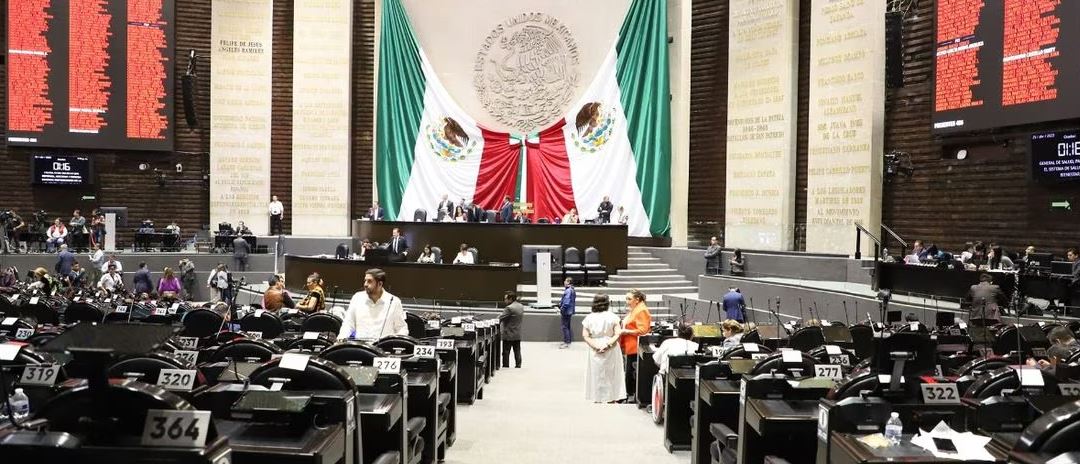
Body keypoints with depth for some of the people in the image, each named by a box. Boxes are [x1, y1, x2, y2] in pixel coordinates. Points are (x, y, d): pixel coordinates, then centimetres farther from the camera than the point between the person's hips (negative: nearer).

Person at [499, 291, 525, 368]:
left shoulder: (509, 308, -20)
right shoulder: (521, 307, 6)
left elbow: (500, 318, -19)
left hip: (508, 335, -7)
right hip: (518, 334, 8)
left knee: (506, 353, 2)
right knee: (517, 352, 12)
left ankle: (505, 367, 6)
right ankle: (518, 366, 16)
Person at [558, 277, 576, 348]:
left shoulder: (568, 291, -19)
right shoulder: (572, 290, 12)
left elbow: (566, 303, -24)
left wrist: (561, 311, -17)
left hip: (566, 312, -10)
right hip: (569, 312, 10)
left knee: (565, 327, -5)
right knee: (567, 326, 17)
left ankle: (566, 343, -1)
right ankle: (567, 341, 25)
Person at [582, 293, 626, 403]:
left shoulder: (589, 318, -4)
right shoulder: (612, 317, -7)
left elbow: (585, 336, -10)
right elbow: (617, 334, -14)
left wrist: (595, 346, -13)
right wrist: (608, 344, -15)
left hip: (595, 352, 1)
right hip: (611, 351, -1)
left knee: (596, 373, 13)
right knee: (611, 373, 12)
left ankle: (597, 397, 17)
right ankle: (611, 397, 18)